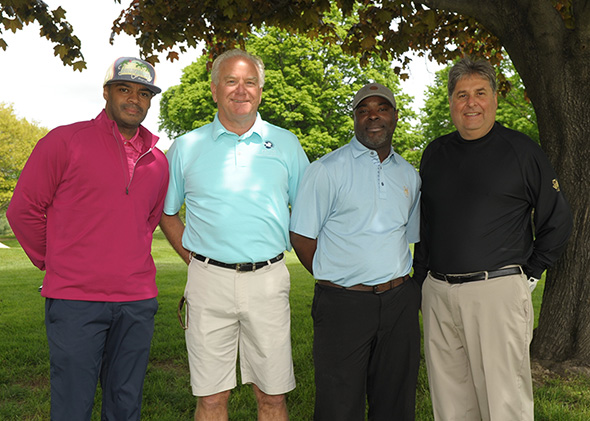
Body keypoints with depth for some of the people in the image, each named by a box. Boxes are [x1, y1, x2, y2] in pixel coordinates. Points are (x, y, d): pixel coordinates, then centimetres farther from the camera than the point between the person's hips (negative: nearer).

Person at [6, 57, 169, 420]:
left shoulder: (157, 161, 11)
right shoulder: (65, 142, -3)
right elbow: (24, 209, 2)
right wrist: (55, 263, 9)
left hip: (138, 301, 4)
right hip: (76, 300, -4)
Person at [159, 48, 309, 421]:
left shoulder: (286, 144, 8)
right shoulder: (187, 147, 7)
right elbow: (166, 213, 16)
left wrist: (278, 252, 7)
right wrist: (192, 258, 6)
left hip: (268, 280, 1)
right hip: (209, 281, 0)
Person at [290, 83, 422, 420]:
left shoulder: (410, 175, 13)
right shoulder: (328, 169, -4)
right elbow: (301, 237, -4)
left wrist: (395, 282, 12)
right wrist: (333, 278, -3)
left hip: (400, 303, 5)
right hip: (343, 304, -4)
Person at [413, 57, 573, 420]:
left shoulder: (521, 151, 1)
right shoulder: (435, 154, 13)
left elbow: (557, 222, 5)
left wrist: (528, 275, 1)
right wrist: (421, 280, 13)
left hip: (498, 292, -4)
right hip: (438, 294, 4)